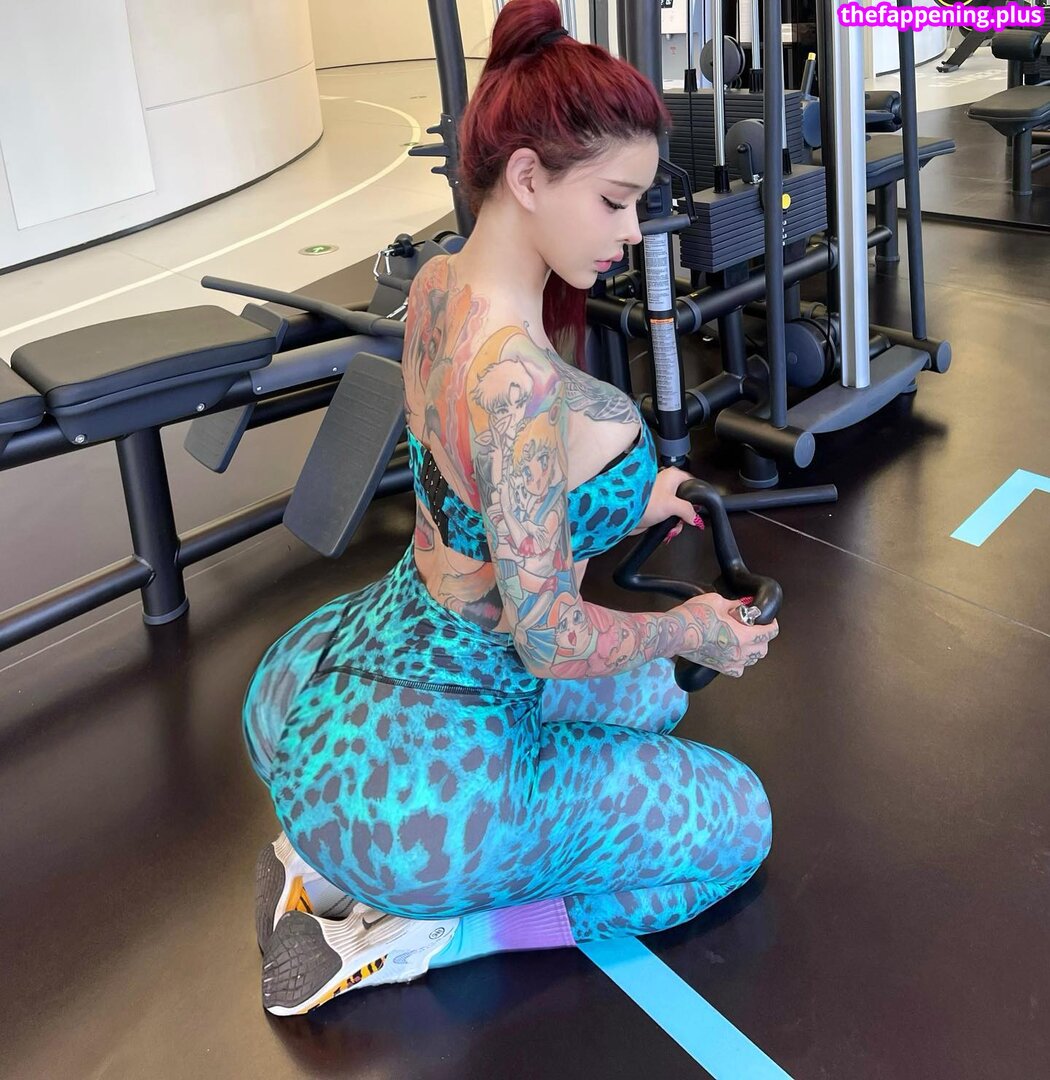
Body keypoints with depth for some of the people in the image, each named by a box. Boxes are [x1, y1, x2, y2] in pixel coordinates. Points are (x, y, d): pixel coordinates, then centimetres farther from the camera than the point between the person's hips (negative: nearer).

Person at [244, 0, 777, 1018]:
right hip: (428, 771, -8)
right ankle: (416, 931, 3)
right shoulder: (518, 377, -31)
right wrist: (689, 630, -6)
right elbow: (551, 636, -24)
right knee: (740, 821, 14)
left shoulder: (434, 286, -2)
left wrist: (623, 504, 12)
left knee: (648, 694, 32)